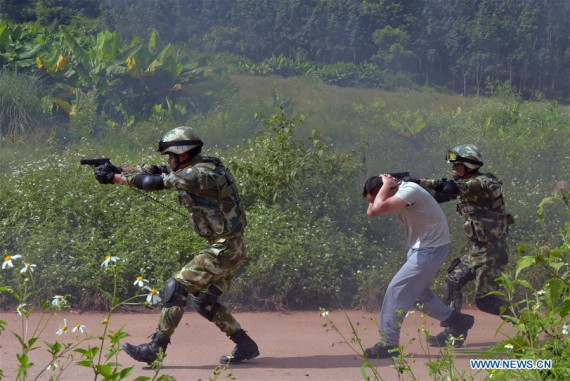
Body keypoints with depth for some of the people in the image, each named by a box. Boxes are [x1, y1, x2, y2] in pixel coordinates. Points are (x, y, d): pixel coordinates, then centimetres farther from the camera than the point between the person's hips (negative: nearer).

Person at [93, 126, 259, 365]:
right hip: (229, 248, 10)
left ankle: (155, 349, -6)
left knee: (177, 287, -9)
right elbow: (154, 172, 11)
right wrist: (117, 170, 2)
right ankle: (246, 346, 16)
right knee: (203, 299, 14)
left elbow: (155, 183, -19)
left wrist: (115, 178, -10)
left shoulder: (201, 174, -18)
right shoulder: (194, 171, 12)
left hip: (225, 249, -10)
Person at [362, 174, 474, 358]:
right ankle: (457, 320, 28)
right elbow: (371, 212, 3)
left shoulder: (409, 191, -25)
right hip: (420, 247, 11)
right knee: (415, 291, 18)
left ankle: (388, 344, -7)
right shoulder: (397, 195, 5)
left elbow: (379, 208, -36)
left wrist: (386, 184, -21)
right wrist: (387, 185, -5)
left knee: (398, 288, -12)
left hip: (432, 248, -11)